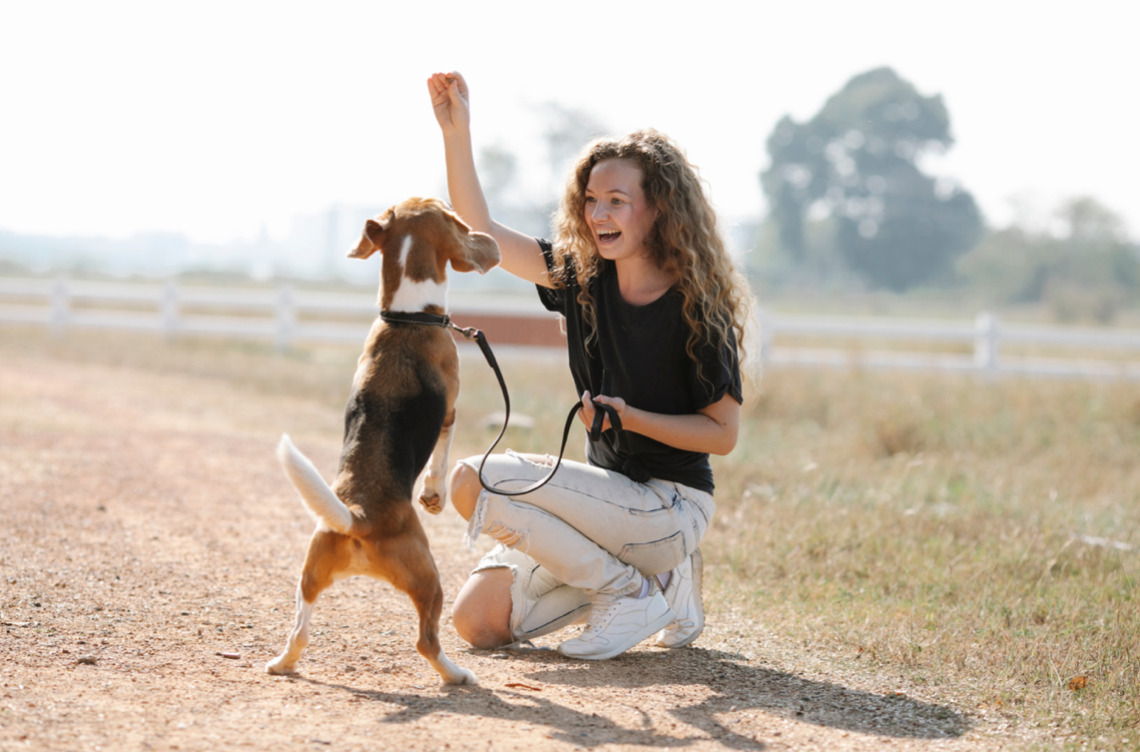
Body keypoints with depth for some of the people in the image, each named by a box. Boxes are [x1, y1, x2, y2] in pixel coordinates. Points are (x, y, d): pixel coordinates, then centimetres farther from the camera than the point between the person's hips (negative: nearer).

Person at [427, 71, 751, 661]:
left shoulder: (697, 307, -15)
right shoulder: (583, 275, 2)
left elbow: (723, 433, -11)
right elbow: (479, 233, 3)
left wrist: (631, 417, -23)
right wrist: (456, 131, -7)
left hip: (671, 506, -7)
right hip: (611, 492, 7)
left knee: (475, 480, -21)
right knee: (478, 620, -3)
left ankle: (632, 593, -8)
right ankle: (655, 574, 11)